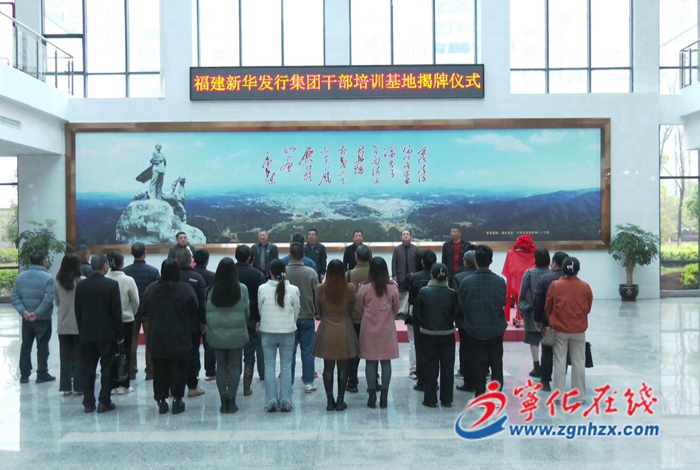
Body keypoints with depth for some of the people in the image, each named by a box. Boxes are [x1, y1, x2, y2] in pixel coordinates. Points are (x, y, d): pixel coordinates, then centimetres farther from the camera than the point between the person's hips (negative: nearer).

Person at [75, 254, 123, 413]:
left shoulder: (81, 285, 2)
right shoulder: (112, 284, -11)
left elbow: (78, 311, 6)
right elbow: (116, 312, -10)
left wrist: (82, 330, 15)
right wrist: (120, 334, -2)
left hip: (86, 334, 4)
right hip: (107, 334, -4)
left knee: (87, 368, 9)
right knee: (107, 368, 4)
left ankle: (88, 402, 12)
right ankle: (104, 402, 6)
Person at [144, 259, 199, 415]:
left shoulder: (151, 289, -2)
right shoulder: (186, 289, -11)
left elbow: (146, 310, 8)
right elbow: (195, 311, -6)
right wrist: (190, 326, 11)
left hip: (157, 337, 3)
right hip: (180, 338, -3)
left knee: (160, 369, 11)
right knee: (178, 369, 7)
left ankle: (161, 400, 15)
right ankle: (177, 399, 10)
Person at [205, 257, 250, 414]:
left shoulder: (211, 290, -6)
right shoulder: (241, 289, -9)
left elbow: (207, 311, -1)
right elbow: (247, 310, -1)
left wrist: (210, 328, 14)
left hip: (216, 334, 1)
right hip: (237, 334, -1)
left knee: (221, 366, 10)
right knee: (234, 366, 7)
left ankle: (223, 402, 13)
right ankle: (232, 401, 9)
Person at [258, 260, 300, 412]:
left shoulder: (262, 289, -9)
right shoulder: (293, 290, -9)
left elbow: (259, 309, 4)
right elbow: (296, 312, 2)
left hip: (267, 331, 0)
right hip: (288, 331, 0)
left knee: (269, 366, 8)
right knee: (286, 366, 8)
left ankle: (271, 401, 9)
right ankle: (285, 401, 9)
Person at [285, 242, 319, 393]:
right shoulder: (311, 273, -10)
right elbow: (317, 295, -4)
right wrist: (317, 312, 11)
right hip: (307, 316, 0)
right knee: (307, 351, 7)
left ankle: (288, 383, 12)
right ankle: (308, 383, 11)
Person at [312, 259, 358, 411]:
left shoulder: (320, 289, -7)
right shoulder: (350, 289, -8)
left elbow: (318, 312, 4)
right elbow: (352, 310, 4)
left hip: (326, 331, 1)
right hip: (345, 330, 0)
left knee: (328, 367, 9)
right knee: (343, 368, 8)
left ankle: (329, 401, 12)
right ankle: (340, 401, 12)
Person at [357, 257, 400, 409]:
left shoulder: (363, 288, -11)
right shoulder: (392, 288, -9)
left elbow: (360, 308, 2)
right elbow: (396, 309, 3)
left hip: (369, 329, 0)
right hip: (387, 329, 0)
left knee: (371, 362, 7)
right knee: (386, 362, 7)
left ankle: (372, 396, 10)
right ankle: (384, 396, 10)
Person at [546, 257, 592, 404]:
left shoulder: (555, 285, -10)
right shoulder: (585, 286, -5)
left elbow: (548, 307, 0)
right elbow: (588, 308, 6)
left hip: (560, 329, -1)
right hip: (579, 330, 1)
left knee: (560, 362, 6)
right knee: (579, 363, 10)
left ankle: (558, 396, 8)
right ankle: (580, 396, 16)